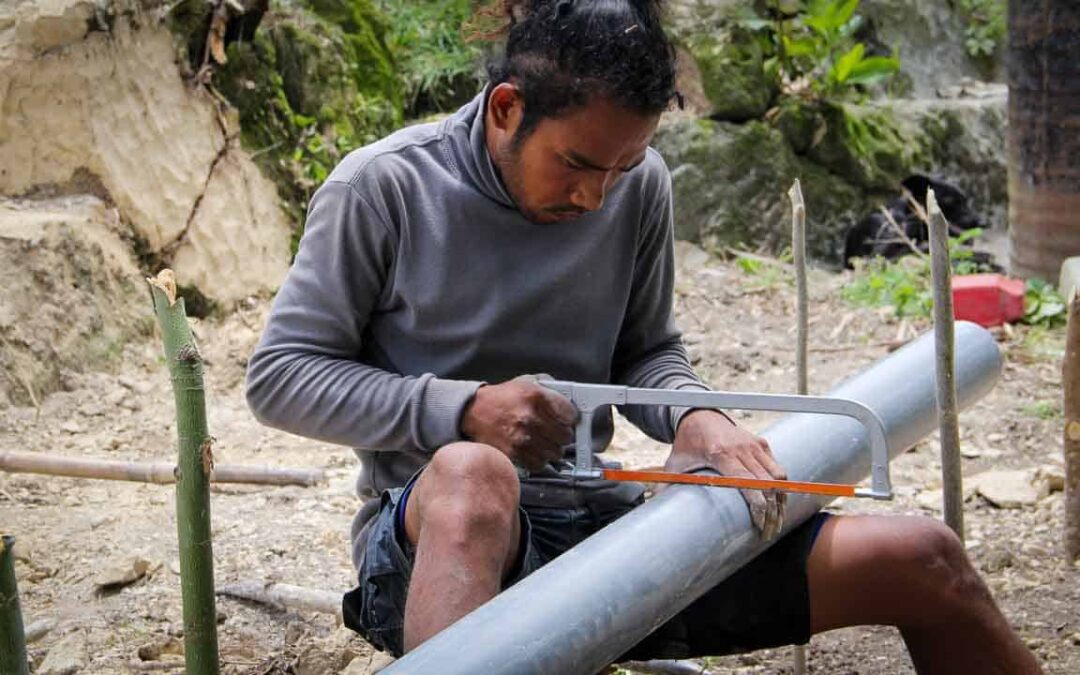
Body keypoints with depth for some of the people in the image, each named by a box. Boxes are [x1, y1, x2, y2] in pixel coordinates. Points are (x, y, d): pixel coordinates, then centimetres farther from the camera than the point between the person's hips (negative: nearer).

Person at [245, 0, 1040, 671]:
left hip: (599, 522, 5)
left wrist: (692, 413, -9)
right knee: (473, 473, -44)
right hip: (437, 535, -4)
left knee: (921, 561, -4)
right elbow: (279, 375, -5)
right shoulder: (383, 188, -9)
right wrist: (462, 409, -20)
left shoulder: (640, 186, 4)